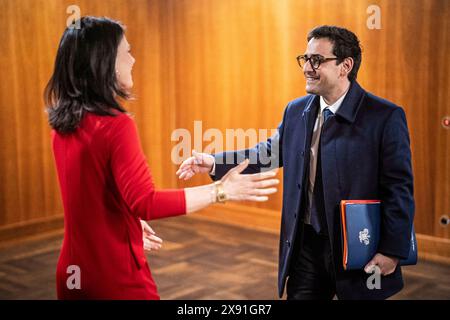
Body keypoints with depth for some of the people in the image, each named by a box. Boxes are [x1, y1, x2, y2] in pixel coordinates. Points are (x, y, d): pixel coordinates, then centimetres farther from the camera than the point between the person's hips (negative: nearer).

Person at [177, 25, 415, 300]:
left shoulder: (385, 117, -11)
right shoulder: (296, 111, 5)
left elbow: (399, 189, -11)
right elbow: (272, 151, 17)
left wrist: (393, 251, -14)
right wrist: (215, 162, 7)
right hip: (306, 245, 5)